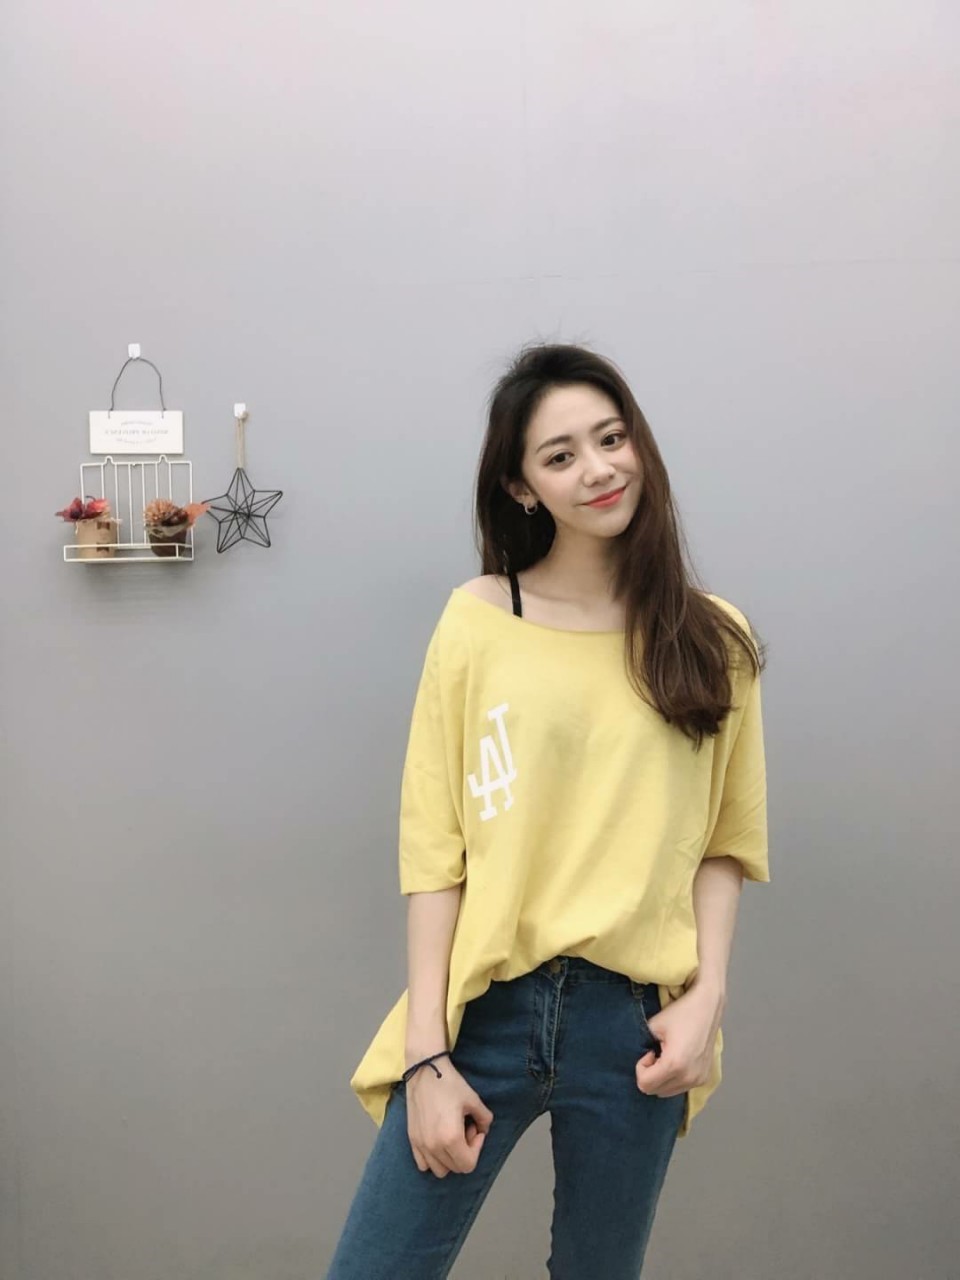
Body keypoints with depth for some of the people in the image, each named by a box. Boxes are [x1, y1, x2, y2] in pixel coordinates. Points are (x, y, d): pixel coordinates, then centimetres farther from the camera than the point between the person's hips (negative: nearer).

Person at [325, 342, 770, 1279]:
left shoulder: (712, 639, 3)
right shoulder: (476, 620, -4)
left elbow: (724, 839, 7)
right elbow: (432, 845, -5)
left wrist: (707, 995, -6)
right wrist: (427, 1052, -9)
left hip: (638, 1021, 2)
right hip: (487, 1007, -1)